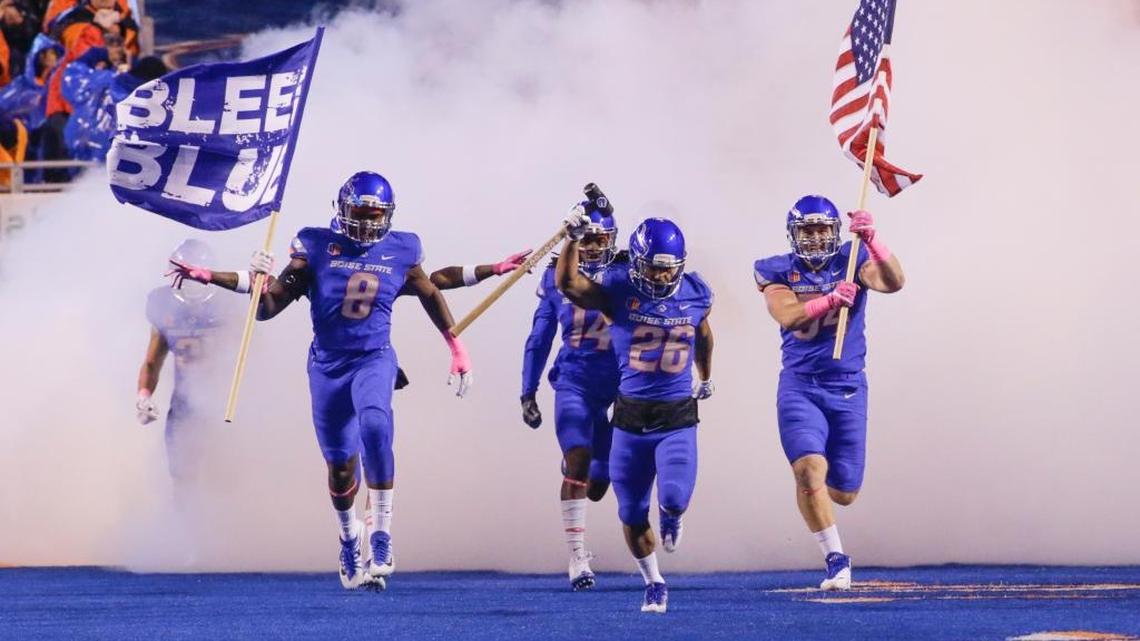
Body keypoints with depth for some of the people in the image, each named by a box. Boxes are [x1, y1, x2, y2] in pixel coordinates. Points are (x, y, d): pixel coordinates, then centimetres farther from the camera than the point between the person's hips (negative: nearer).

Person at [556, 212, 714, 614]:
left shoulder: (696, 294, -1)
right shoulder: (618, 291, -9)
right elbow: (567, 283, -24)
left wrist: (706, 377, 36)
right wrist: (573, 240, -37)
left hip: (678, 417, 0)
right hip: (631, 416, 0)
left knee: (675, 498, -19)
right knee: (632, 514, 7)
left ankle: (671, 516, 20)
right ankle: (653, 584, 29)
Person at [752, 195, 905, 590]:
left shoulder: (852, 262, 0)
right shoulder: (779, 272, 0)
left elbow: (893, 282, -19)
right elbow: (786, 315, -19)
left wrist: (871, 240, -33)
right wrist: (831, 300, -33)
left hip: (847, 388, 1)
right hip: (800, 387, -1)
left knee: (844, 493, 7)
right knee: (810, 471, -24)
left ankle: (812, 487, 45)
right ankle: (835, 560, -11)